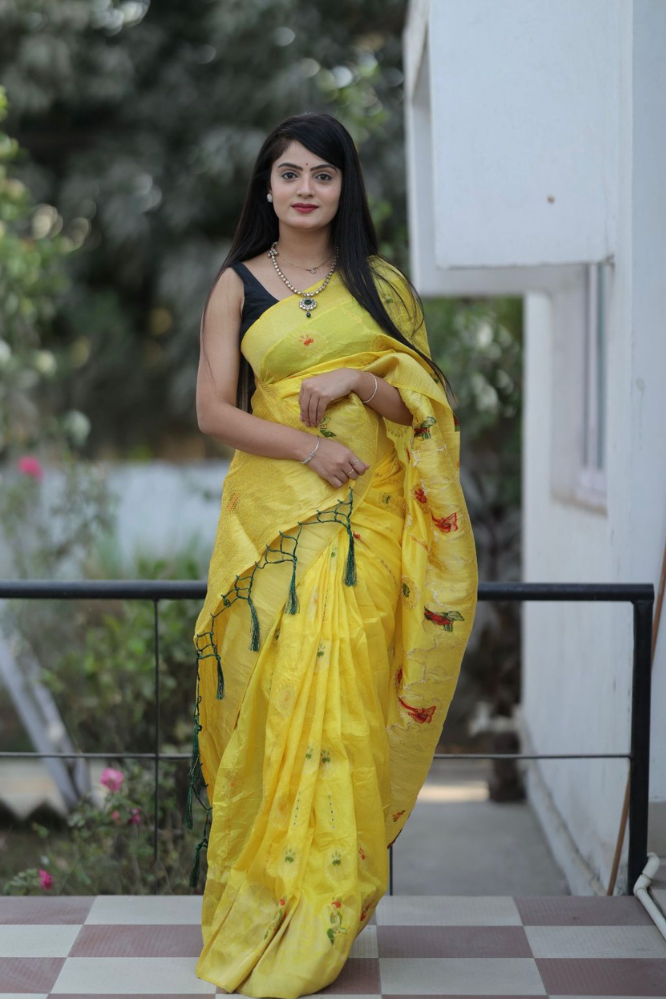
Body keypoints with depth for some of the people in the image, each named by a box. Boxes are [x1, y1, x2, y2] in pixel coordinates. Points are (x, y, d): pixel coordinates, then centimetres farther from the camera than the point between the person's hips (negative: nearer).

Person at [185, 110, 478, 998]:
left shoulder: (381, 284, 12)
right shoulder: (237, 285, 9)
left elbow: (425, 403, 8)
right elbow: (213, 409, 1)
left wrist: (360, 380, -11)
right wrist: (306, 445, -12)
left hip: (365, 520, 0)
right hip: (271, 515, 0)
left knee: (344, 700, -6)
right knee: (270, 700, -4)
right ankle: (256, 907, 10)